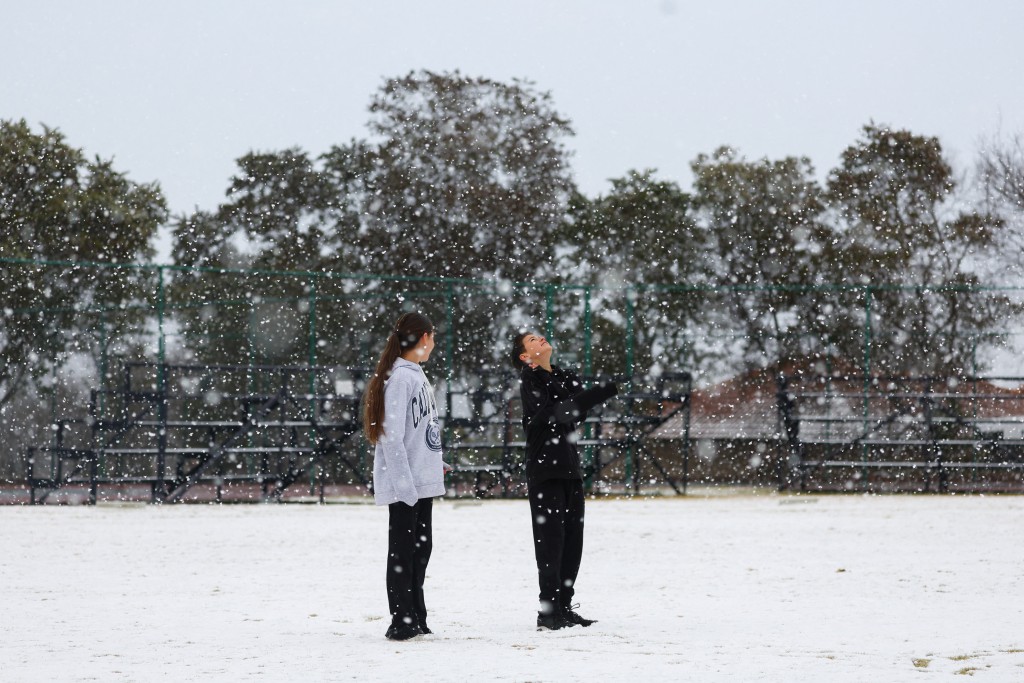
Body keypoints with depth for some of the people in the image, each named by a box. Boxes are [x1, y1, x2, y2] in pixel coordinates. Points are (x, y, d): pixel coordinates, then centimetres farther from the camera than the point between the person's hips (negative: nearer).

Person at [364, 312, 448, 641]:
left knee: (420, 547, 13)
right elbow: (392, 435, -19)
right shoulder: (400, 377, -14)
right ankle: (402, 622, 0)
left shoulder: (416, 375, 15)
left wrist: (435, 462, 14)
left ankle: (416, 619, 20)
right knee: (403, 550, -4)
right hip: (405, 484, -9)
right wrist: (404, 482, -21)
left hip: (422, 480, 9)